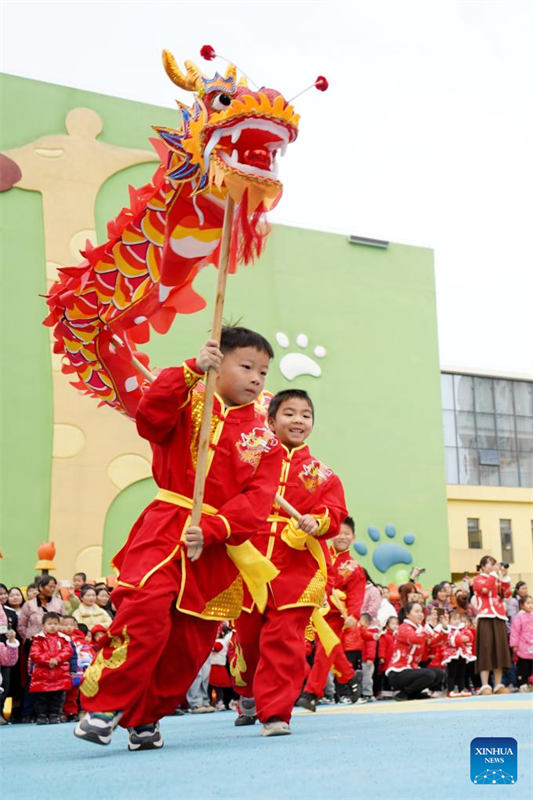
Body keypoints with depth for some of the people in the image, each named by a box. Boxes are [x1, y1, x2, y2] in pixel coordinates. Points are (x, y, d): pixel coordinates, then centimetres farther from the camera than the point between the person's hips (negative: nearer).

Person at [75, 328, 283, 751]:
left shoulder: (264, 441, 8)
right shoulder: (190, 405, 4)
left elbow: (256, 500, -3)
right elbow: (150, 418, -18)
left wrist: (209, 530, -16)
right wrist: (192, 370, -25)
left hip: (219, 549, 3)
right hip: (166, 529, -3)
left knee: (191, 642, 6)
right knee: (147, 608, -26)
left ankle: (145, 717, 28)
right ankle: (104, 704, -11)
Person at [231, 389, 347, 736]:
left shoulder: (322, 473, 11)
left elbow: (334, 515, 2)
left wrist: (317, 521, -18)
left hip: (297, 567, -1)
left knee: (284, 640, -7)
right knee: (247, 636, 13)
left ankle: (276, 713, 3)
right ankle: (249, 694, 41)